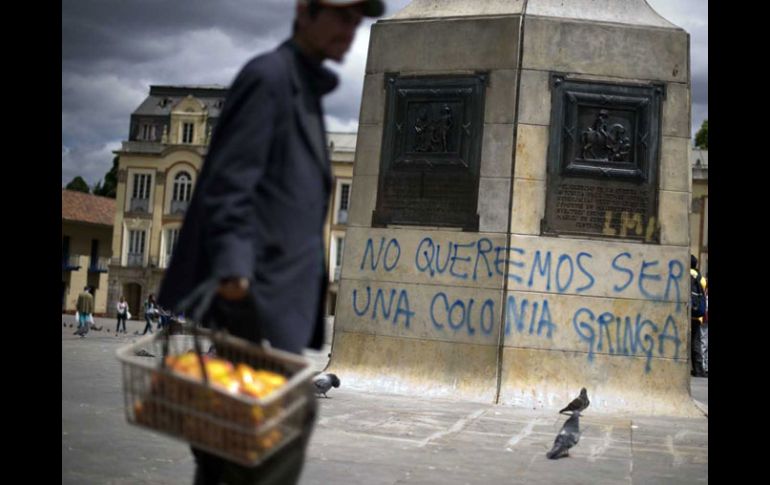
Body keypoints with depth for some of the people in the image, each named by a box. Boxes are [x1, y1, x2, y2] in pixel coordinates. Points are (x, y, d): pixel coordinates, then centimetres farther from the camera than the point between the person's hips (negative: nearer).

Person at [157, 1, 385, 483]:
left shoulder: (307, 84, 19)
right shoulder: (268, 76, -10)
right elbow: (228, 183, -18)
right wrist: (233, 263, -30)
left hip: (283, 286, 9)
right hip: (258, 287, -9)